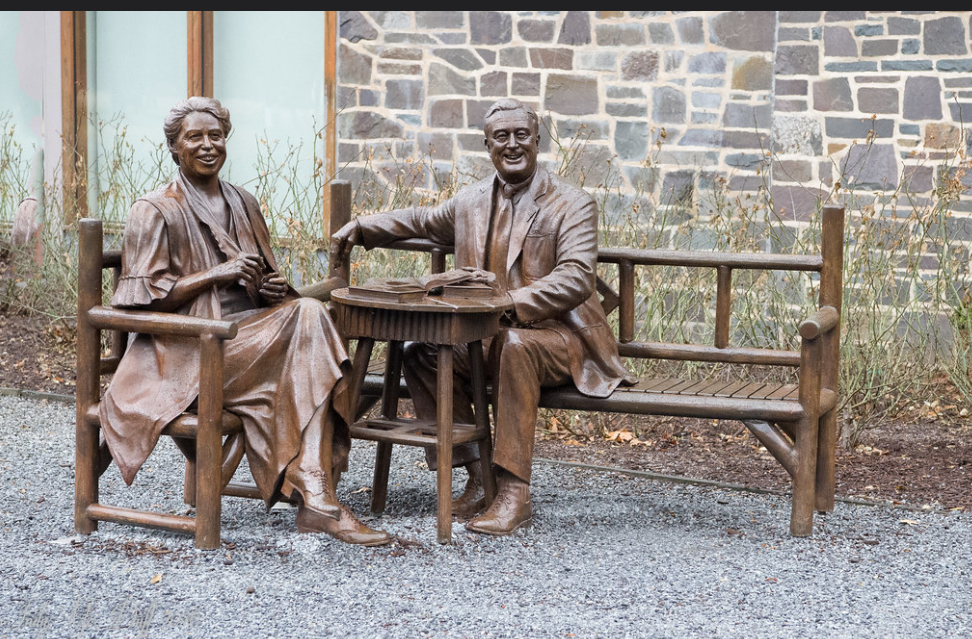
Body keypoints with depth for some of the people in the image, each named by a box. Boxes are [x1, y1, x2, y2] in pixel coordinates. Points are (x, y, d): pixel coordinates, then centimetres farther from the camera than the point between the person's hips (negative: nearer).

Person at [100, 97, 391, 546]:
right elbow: (145, 297, -9)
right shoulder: (155, 212, 0)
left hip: (252, 331, 6)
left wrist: (274, 289, 1)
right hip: (191, 349, -6)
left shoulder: (243, 205, 19)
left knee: (307, 312, -26)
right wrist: (219, 273, -15)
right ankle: (315, 496, -26)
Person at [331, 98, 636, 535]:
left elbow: (575, 280, -18)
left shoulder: (571, 204, -4)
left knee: (515, 345, -38)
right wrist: (360, 228, 20)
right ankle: (477, 475, -13)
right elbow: (421, 221, 33)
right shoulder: (470, 202, 13)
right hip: (486, 337, 6)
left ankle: (514, 491, -36)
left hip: (556, 336, -6)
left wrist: (510, 303, -30)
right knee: (420, 354, -17)